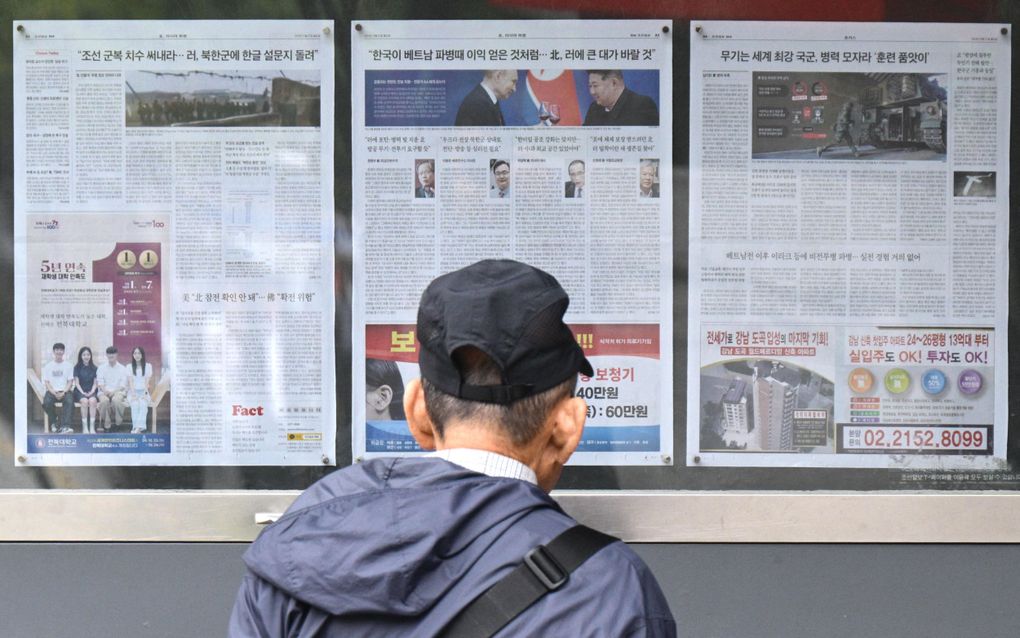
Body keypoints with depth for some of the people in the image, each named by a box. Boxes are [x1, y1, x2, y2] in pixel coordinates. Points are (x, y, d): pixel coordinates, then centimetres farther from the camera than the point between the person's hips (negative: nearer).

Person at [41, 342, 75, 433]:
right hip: (52, 391, 1)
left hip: (65, 391, -1)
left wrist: (63, 392, -13)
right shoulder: (48, 366, 10)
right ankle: (54, 423, -9)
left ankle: (64, 426, -42)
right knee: (47, 402, -32)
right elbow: (46, 382, 5)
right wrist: (54, 393, -12)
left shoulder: (68, 365, 10)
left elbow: (70, 382, 5)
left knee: (69, 401, -34)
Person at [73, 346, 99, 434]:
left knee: (92, 400, -33)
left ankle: (92, 427, -35)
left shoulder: (94, 368, 12)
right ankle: (85, 427, -32)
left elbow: (95, 383, 9)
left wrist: (92, 392, -9)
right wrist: (83, 392, -13)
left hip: (91, 391, 1)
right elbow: (77, 383, 2)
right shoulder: (77, 367, 7)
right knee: (84, 401, -34)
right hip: (80, 391, -1)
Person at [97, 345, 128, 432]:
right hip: (105, 391, 1)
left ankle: (118, 423, -22)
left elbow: (123, 385, 2)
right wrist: (105, 390, -17)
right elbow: (100, 382, 5)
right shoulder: (101, 368, 14)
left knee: (116, 399, -38)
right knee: (104, 400, -36)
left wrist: (114, 391, -16)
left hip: (118, 391, -1)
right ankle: (106, 425, -27)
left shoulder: (122, 369, 11)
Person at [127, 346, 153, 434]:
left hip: (143, 392, -1)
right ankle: (136, 427, -43)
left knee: (143, 403, -34)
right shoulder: (130, 367, 12)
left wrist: (145, 394, -15)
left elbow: (147, 381, 1)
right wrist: (133, 394, -16)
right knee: (135, 404, -33)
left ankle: (139, 427, -46)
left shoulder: (148, 366, 12)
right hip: (133, 392, 1)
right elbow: (130, 381, 0)